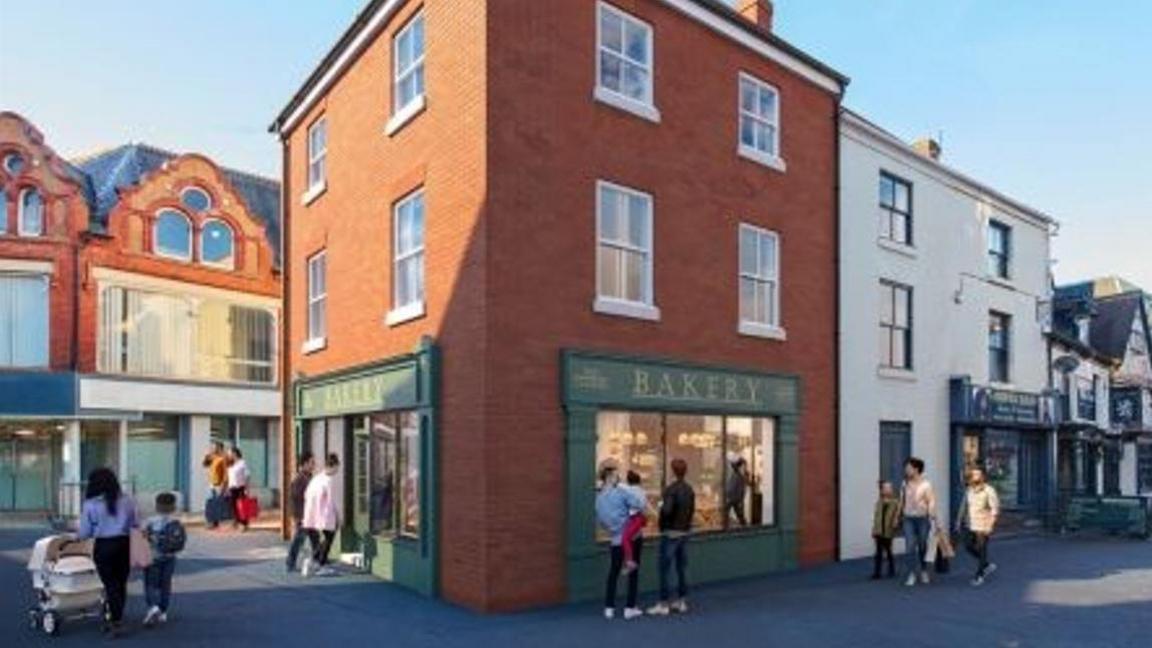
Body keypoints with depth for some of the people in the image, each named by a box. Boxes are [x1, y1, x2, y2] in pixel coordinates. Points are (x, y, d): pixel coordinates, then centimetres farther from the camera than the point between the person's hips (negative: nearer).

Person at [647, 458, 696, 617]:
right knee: (682, 568, 13)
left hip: (670, 533, -7)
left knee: (665, 569, -1)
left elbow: (667, 511, -25)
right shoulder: (690, 489, 5)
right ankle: (682, 601, 19)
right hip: (685, 532, 7)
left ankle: (664, 605, 2)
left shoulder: (671, 489, -18)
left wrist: (661, 506, -6)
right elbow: (692, 510, 11)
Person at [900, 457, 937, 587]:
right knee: (910, 546, -7)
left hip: (922, 519, -2)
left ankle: (924, 571, 29)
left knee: (923, 546, 9)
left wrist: (932, 516, -22)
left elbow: (931, 501, -11)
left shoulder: (926, 484, -7)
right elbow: (902, 501, 12)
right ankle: (912, 574, -2)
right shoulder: (905, 484, 5)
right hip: (908, 519, 2)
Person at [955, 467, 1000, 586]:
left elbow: (995, 509, -15)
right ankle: (987, 565, 28)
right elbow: (963, 506, 15)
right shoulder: (969, 490, 7)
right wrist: (959, 521, 13)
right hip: (971, 526, 7)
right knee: (968, 545, 9)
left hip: (984, 527, -7)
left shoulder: (989, 490, -12)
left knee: (981, 550, -1)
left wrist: (990, 525, -21)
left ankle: (979, 575, 11)